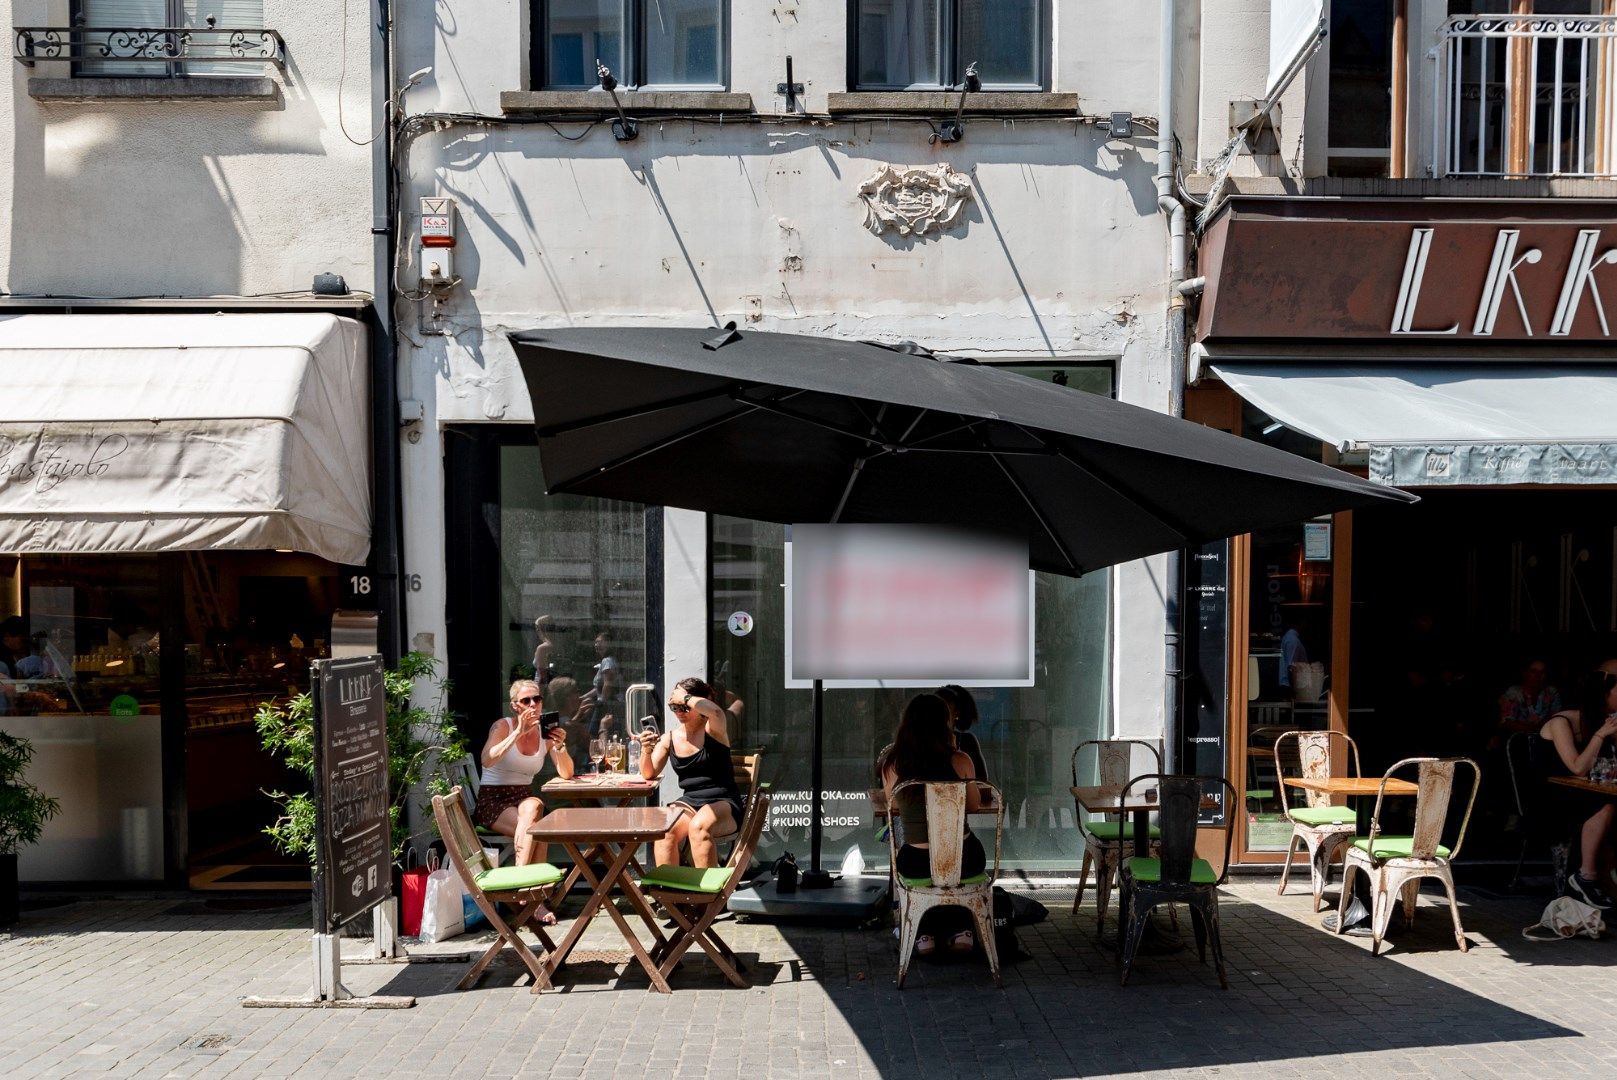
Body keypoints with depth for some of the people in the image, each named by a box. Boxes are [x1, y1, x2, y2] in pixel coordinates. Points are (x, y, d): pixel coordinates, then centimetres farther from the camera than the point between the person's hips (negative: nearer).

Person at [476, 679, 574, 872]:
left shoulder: (546, 733, 7)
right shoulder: (503, 726, -4)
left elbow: (566, 774, -2)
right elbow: (487, 761, -25)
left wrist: (560, 746, -21)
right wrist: (518, 732, -31)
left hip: (524, 799, 3)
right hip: (493, 800, -3)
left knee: (533, 807, -35)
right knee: (534, 829, -33)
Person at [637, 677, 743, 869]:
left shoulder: (713, 729, -4)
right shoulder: (669, 738, 8)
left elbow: (716, 711, -29)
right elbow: (649, 774, 4)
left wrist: (685, 698, -17)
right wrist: (646, 749, -16)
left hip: (723, 804, -4)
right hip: (689, 801, 4)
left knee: (698, 827, -35)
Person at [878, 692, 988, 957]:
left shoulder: (892, 764, -9)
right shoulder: (960, 760, -12)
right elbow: (974, 805, 5)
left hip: (917, 865, 1)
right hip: (965, 861, 0)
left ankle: (926, 934, 35)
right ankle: (960, 930, 37)